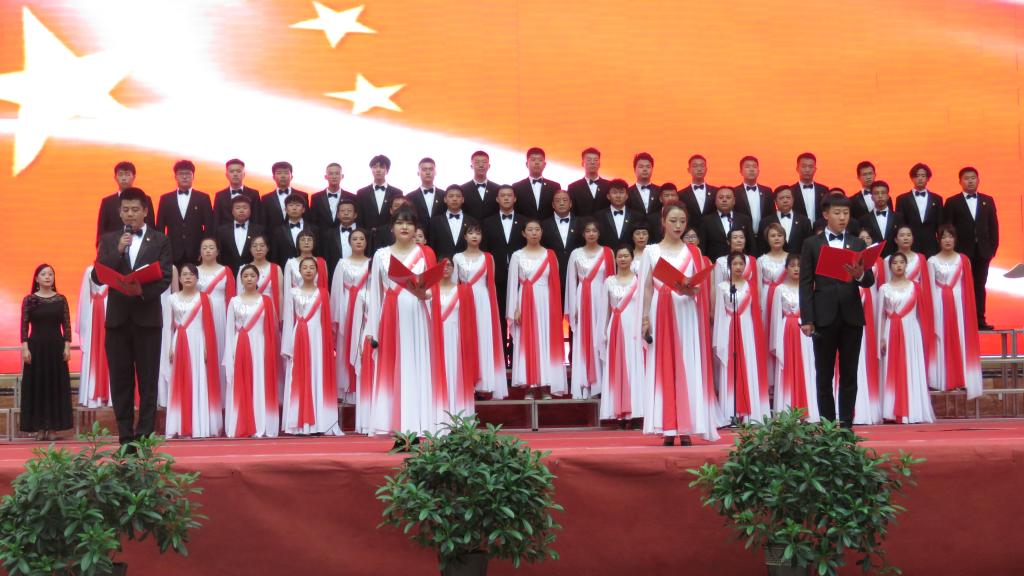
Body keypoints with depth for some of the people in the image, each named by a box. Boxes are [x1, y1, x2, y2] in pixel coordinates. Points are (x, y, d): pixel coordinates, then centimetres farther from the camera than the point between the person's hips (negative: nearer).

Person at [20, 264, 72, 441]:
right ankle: (39, 428, 3)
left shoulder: (61, 299, 4)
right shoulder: (29, 300, 1)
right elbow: (24, 325, -2)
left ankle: (52, 427, 5)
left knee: (56, 385, 1)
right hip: (36, 346, -1)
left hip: (56, 346, 1)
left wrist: (67, 346, -5)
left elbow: (66, 325, 3)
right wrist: (24, 348, -10)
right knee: (36, 385, 0)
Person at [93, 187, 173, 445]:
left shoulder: (160, 241, 6)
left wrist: (144, 290, -20)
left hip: (147, 316, -2)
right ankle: (125, 437, 8)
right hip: (117, 317, 2)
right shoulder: (109, 240, 11)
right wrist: (118, 251, -11)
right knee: (120, 380, 3)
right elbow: (98, 277, 1)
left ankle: (145, 436, 1)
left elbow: (165, 278, -2)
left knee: (148, 380, -2)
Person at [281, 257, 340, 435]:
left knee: (319, 378, -3)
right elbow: (288, 320, 5)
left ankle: (319, 423, -4)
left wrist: (329, 346, 0)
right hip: (299, 339, 0)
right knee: (299, 381, -2)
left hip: (317, 339, 0)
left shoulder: (322, 293, 9)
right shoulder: (293, 293, 7)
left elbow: (327, 321, 7)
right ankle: (300, 424, -1)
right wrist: (288, 346, -2)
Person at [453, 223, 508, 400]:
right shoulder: (458, 258, 8)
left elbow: (491, 284, 8)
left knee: (484, 339, -4)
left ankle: (483, 384, -3)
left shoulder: (488, 258, 8)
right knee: (466, 340, -2)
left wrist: (492, 307, 3)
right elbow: (454, 283, 8)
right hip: (464, 301, 0)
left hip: (483, 301, 0)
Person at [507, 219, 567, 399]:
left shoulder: (550, 255, 7)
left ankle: (546, 387, 4)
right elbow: (513, 284, 3)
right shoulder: (517, 256, 5)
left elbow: (555, 283, 6)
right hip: (526, 303, -1)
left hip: (545, 303, 1)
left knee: (546, 341, 0)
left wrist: (555, 308, -2)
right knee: (527, 342, -2)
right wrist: (515, 309, -4)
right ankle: (529, 387, 1)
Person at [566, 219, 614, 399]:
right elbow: (572, 282, 6)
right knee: (582, 342, -1)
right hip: (583, 301, 0)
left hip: (601, 301, 0)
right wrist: (573, 308, 0)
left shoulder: (607, 252, 5)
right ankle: (584, 388, 0)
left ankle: (600, 386, 5)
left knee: (600, 341, 0)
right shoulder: (576, 254, 6)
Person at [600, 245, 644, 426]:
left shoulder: (639, 280, 3)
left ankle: (634, 412, -5)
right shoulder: (609, 281, 11)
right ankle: (620, 412, 0)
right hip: (615, 328, 3)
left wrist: (642, 329, -9)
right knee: (616, 368, 0)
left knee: (633, 366, -5)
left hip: (633, 327, -3)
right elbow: (606, 308, 13)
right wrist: (604, 332, 7)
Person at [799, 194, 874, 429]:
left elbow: (870, 280, 4)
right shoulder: (811, 244, 6)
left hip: (852, 317, 2)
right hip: (824, 317, -2)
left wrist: (860, 275, -20)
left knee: (849, 375, 3)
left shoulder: (858, 244, 12)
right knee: (824, 376, 2)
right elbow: (806, 283, 1)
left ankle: (846, 425, 7)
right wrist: (806, 319, -7)